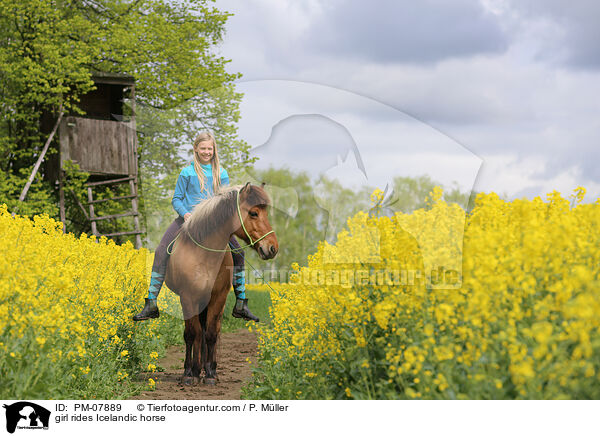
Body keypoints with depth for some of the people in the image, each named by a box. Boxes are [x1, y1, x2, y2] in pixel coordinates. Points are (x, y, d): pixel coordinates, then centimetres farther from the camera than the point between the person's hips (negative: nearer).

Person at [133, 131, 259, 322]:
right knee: (161, 253, -20)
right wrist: (185, 213, -17)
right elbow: (176, 199, 3)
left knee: (238, 252, -12)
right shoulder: (187, 172, 0)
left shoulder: (221, 173, 7)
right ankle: (151, 305, -13)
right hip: (188, 219, -2)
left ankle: (240, 305, 0)